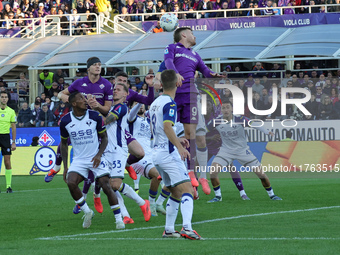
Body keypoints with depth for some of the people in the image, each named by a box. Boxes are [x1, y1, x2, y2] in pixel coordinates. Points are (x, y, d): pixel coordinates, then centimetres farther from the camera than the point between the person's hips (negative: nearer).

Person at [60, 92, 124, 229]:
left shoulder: (95, 116, -6)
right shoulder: (65, 121, -4)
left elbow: (104, 137, 3)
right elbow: (64, 144, 10)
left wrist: (99, 155, -14)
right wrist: (65, 166, 4)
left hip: (96, 159, -1)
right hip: (79, 160, 1)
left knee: (106, 186, -12)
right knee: (71, 183, -23)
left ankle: (119, 219, -1)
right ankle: (87, 212, -3)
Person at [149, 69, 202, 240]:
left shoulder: (154, 103, 16)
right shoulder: (170, 103, -10)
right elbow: (167, 127, -25)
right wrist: (179, 146, -29)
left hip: (156, 153, 9)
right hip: (168, 153, -9)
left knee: (175, 193, 17)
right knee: (187, 189, -15)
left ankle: (168, 230, 15)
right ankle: (187, 228, -31)